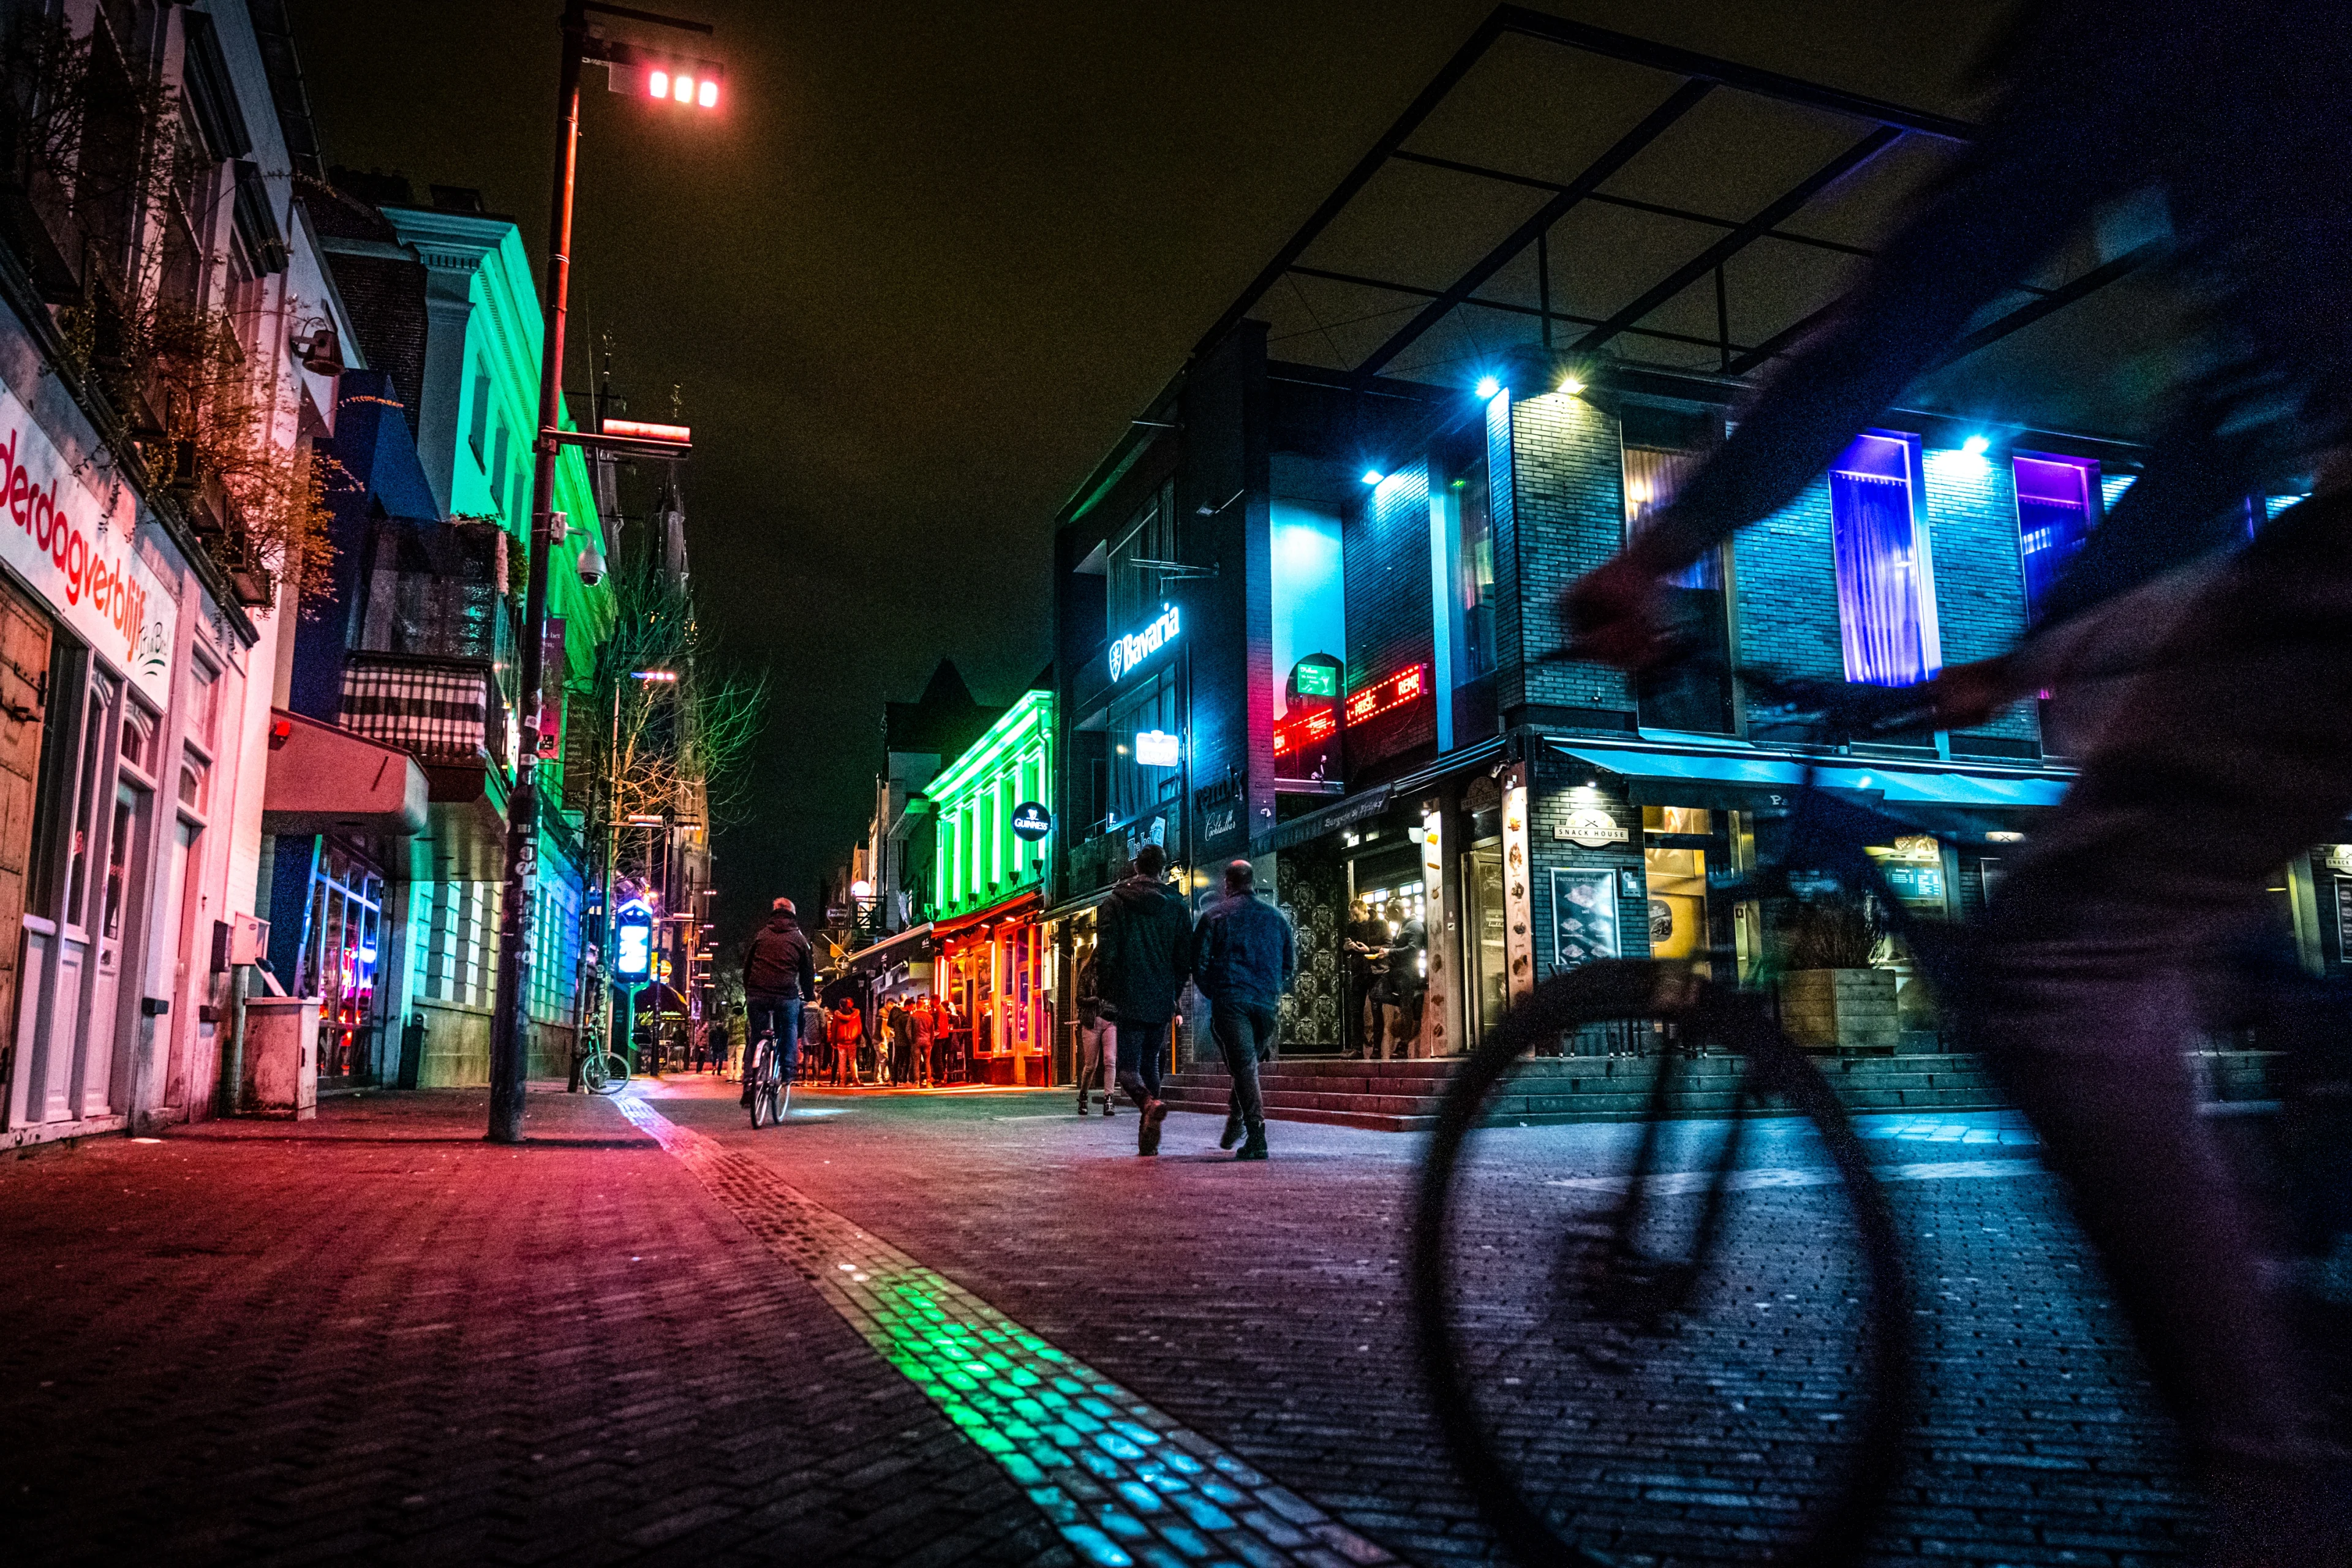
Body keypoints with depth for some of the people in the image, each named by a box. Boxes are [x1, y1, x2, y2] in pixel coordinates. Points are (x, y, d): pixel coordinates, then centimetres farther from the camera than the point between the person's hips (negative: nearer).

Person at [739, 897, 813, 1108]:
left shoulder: (760, 935, 15)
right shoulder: (799, 938, 12)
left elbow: (747, 964, 18)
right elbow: (808, 972, 15)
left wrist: (748, 992, 28)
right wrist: (809, 996, 27)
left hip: (757, 994, 1)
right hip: (787, 995, -1)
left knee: (756, 1038, 11)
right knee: (790, 1030, 25)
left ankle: (749, 1084, 2)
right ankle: (788, 1070, 16)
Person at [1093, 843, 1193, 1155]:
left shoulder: (1116, 902, 0)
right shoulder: (1176, 904, 7)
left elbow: (1105, 953, -7)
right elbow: (1186, 958, 7)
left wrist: (1106, 996, -1)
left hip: (1128, 1000, -3)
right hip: (1162, 1000, 3)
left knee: (1128, 1065, -1)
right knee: (1150, 1062, 16)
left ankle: (1150, 1103, -32)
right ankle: (1149, 1137, 12)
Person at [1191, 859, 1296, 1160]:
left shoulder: (1214, 915, 4)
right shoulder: (1276, 916, 14)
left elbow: (1199, 963, -1)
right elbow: (1291, 966, 17)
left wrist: (1213, 994, 14)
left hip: (1230, 1001, -3)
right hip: (1267, 1005, 3)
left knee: (1243, 1065, -5)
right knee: (1250, 1062, 17)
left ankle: (1257, 1136, -13)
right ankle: (1235, 1121, 18)